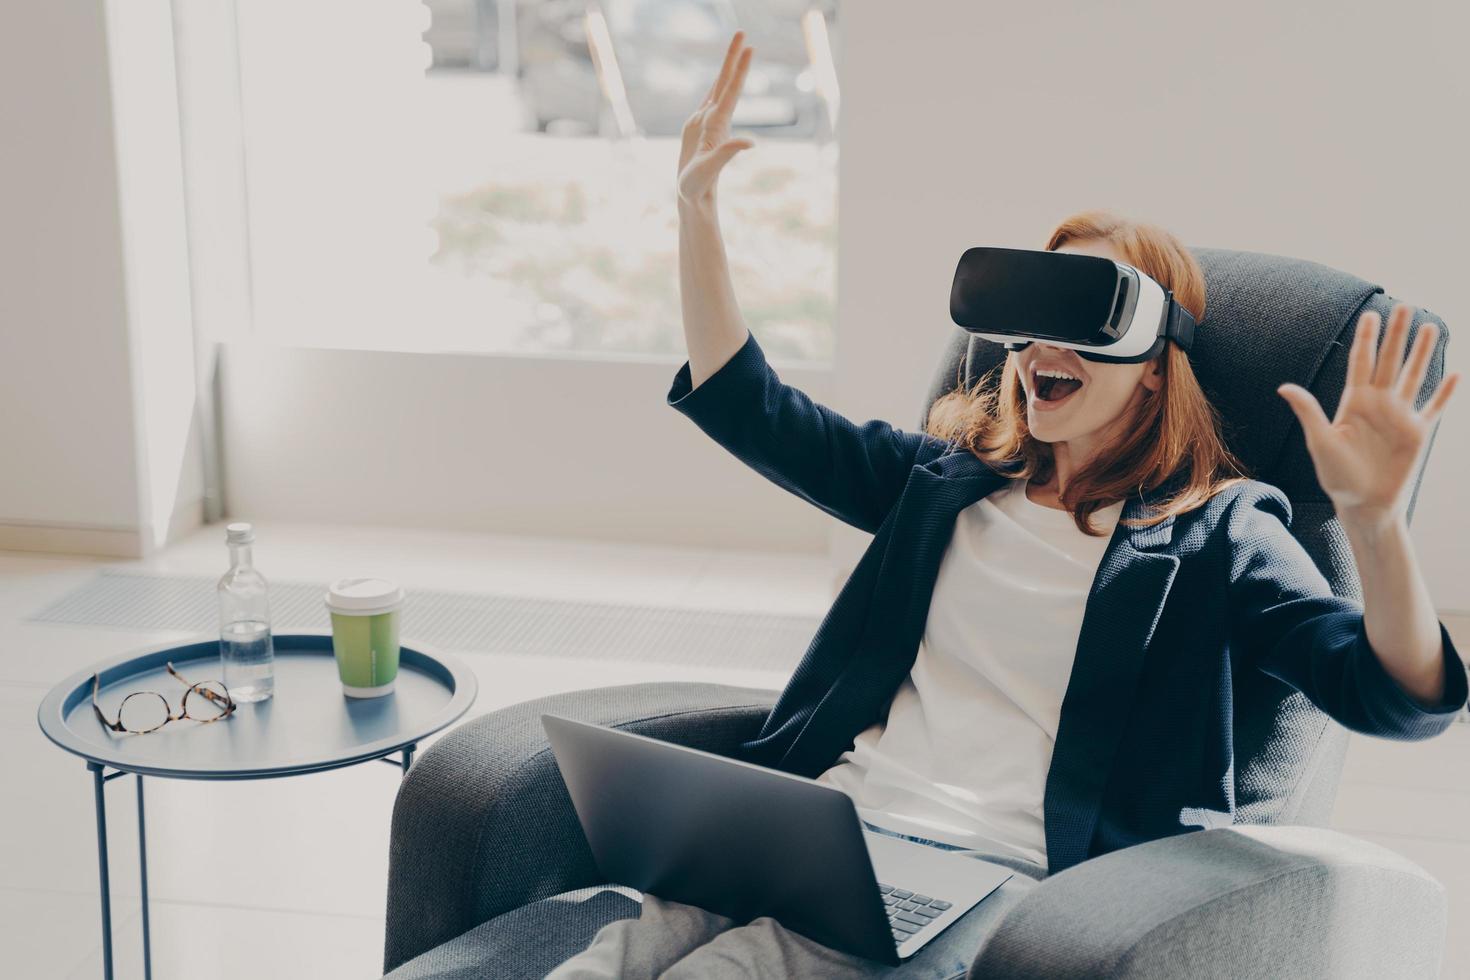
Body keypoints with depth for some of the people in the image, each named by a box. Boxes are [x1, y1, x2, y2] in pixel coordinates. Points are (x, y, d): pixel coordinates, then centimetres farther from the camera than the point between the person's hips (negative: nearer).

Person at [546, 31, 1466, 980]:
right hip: (828, 824, 5)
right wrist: (696, 208, 11)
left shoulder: (1219, 533, 5)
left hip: (1003, 876, -4)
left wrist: (1376, 517, -29)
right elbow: (748, 405, 20)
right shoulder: (950, 477, 19)